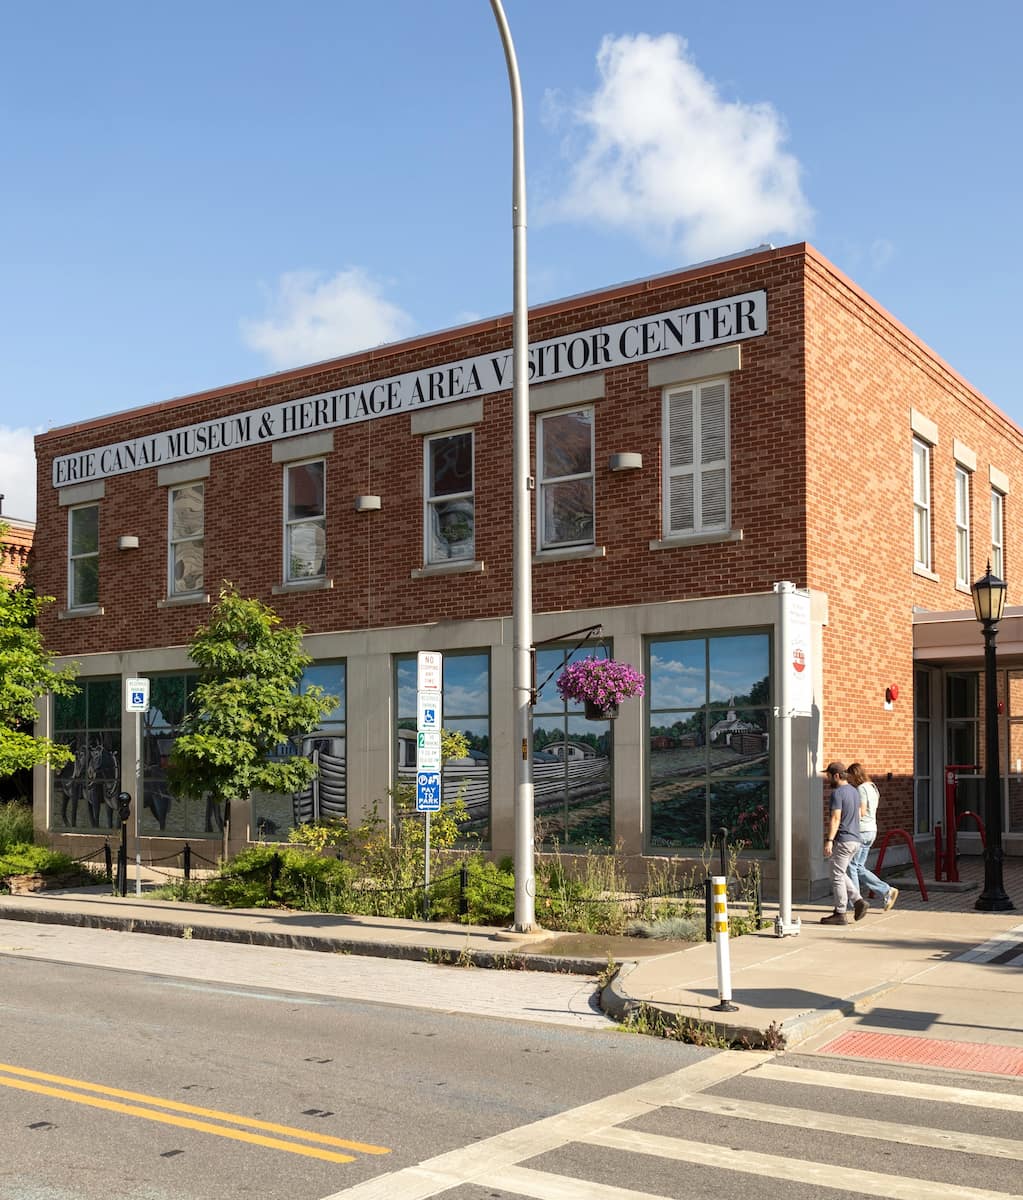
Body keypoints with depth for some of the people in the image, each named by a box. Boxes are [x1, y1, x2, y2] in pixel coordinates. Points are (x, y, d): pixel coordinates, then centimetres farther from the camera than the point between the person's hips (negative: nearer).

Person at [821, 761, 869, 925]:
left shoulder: (837, 793, -15)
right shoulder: (854, 791, 13)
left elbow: (835, 818, -22)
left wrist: (829, 841, -24)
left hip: (843, 840, -9)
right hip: (855, 839, 9)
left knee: (837, 877, -2)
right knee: (841, 874, 18)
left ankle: (840, 914, 2)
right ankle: (858, 901, 7)